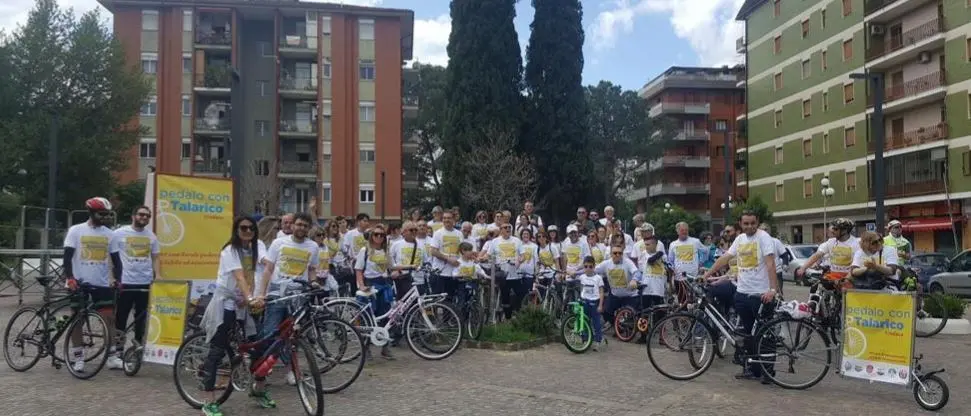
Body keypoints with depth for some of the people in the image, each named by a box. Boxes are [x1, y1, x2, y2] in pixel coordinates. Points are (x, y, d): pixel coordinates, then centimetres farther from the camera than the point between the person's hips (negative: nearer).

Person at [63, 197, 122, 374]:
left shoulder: (109, 234, 6)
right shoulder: (76, 230, -2)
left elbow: (116, 259, 8)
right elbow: (67, 257, -5)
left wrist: (117, 279, -5)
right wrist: (70, 278, -17)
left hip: (102, 284, 2)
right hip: (79, 283, -2)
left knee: (109, 317, -2)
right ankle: (77, 356, 13)